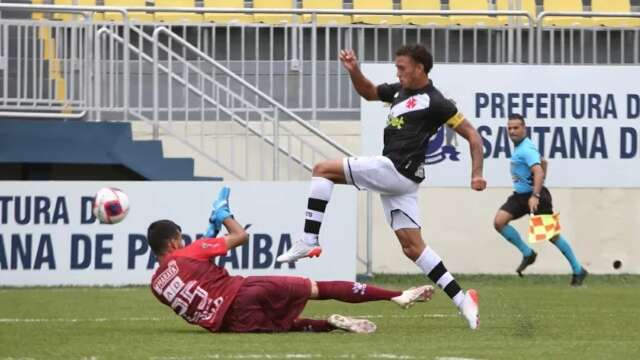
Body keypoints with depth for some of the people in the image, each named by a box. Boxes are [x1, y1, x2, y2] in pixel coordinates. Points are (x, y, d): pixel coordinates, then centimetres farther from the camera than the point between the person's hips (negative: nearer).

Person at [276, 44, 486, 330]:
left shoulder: (434, 102, -8)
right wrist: (353, 70, 14)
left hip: (396, 170, -9)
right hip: (396, 177, 9)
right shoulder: (400, 91, 16)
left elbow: (472, 135, -6)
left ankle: (308, 242, -13)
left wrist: (476, 175, -16)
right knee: (412, 247, 5)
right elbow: (368, 92, 33)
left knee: (323, 170, -7)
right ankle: (462, 300, 3)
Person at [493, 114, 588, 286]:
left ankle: (578, 270, 12)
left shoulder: (527, 149, -20)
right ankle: (528, 254, 3)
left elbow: (538, 171, -34)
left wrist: (535, 195, -46)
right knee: (499, 221, -9)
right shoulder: (518, 147, 11)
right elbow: (543, 161, 25)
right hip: (520, 195, 9)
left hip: (536, 196, -9)